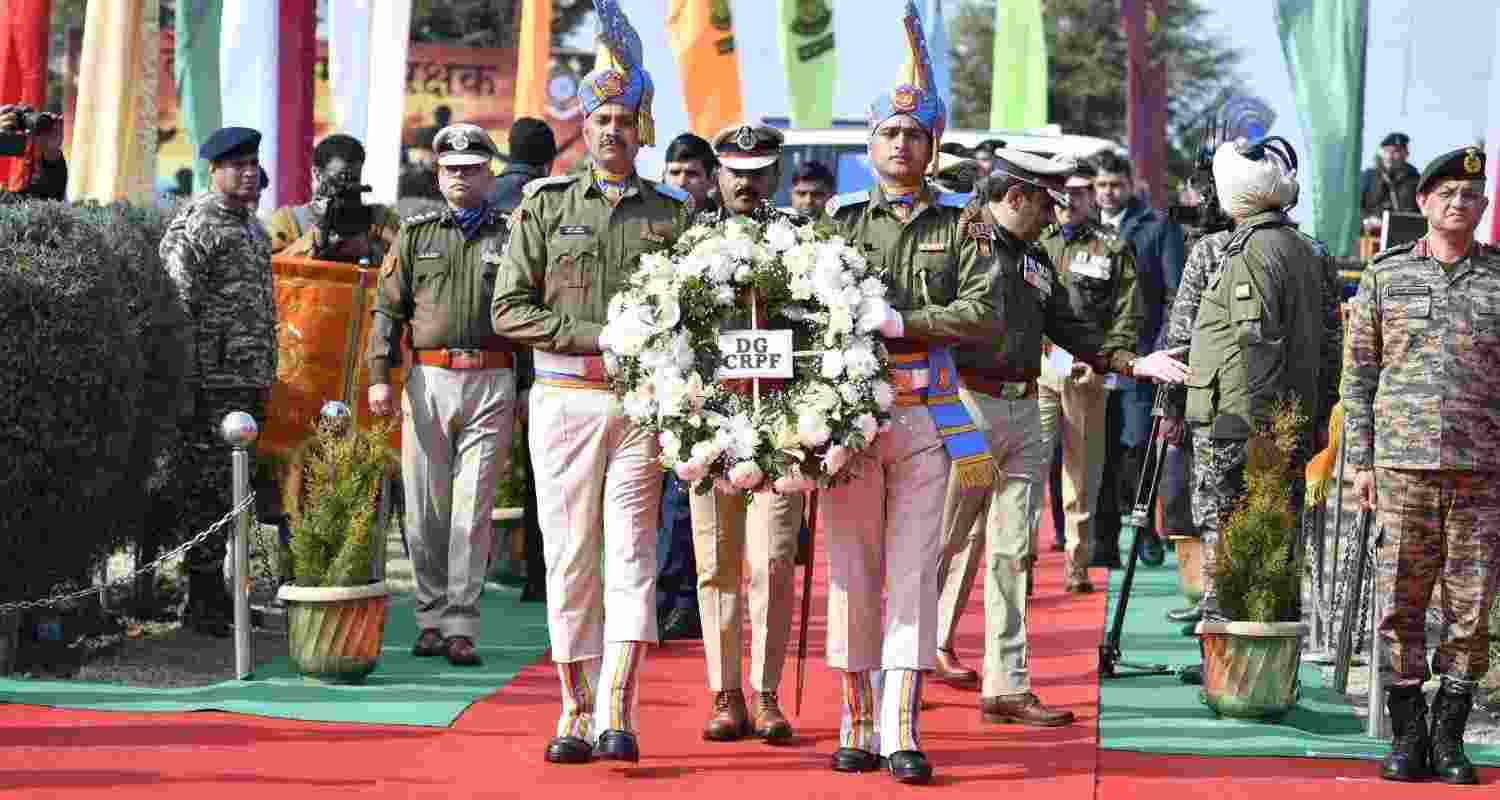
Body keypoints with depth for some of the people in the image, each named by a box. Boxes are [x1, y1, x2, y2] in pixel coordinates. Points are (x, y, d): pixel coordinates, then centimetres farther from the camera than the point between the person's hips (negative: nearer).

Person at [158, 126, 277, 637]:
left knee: (234, 487, 13)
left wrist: (266, 376, 23)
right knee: (206, 487, -7)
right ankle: (201, 601, -4)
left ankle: (216, 588, 20)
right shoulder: (195, 224, -10)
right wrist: (190, 375, -19)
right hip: (213, 379, -9)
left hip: (250, 383, 9)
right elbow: (177, 303, -15)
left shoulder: (252, 227, 19)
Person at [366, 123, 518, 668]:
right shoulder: (416, 235, 13)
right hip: (428, 378, 2)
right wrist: (379, 376, -3)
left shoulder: (509, 236, 10)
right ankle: (431, 619, 13)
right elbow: (388, 309, 9)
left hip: (493, 383, -1)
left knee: (473, 510, -4)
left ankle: (460, 627, -2)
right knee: (425, 510, 3)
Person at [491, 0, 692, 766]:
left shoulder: (672, 213, 8)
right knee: (570, 559, 2)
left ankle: (617, 717, -10)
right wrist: (598, 338, -10)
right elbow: (510, 308, 0)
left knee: (630, 558, -6)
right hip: (563, 402, 0)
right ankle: (576, 716, 9)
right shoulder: (544, 205, 6)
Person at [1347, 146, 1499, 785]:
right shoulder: (1385, 276, 8)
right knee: (1401, 606, 1)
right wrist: (1361, 461, 3)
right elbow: (1360, 374, 9)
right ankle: (1407, 738, 10)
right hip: (1403, 465, 0)